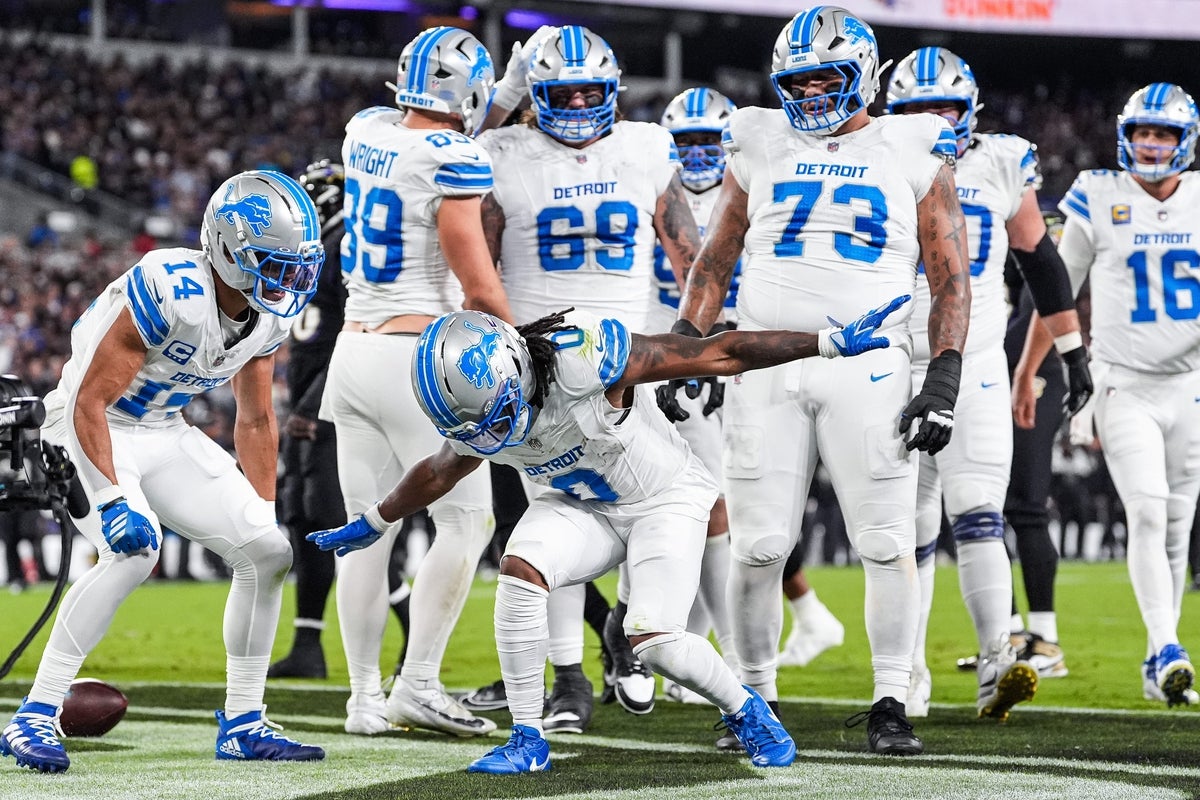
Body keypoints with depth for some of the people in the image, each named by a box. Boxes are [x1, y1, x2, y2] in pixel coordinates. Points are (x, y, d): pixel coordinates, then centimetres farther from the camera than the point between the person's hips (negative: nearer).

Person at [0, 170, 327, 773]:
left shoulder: (273, 311, -6)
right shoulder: (170, 290, -30)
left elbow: (256, 420, 8)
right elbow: (90, 402, -27)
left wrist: (265, 515, 7)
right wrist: (114, 499, -34)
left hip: (163, 430, 8)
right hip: (93, 429, -8)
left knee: (267, 552, -2)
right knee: (133, 550, -31)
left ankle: (242, 725, 11)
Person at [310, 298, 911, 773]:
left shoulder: (584, 360, -35)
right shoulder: (477, 414, -15)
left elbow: (718, 354, -29)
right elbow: (438, 474, 11)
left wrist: (833, 344, -27)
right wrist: (371, 526, 24)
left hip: (665, 499, -5)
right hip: (583, 506, 5)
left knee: (652, 640, -19)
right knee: (519, 570, -23)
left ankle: (745, 711, 11)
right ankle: (528, 740, -11)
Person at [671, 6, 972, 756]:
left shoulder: (915, 154, 7)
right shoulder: (761, 147, 13)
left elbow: (951, 277, 6)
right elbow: (715, 260, 19)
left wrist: (944, 381, -4)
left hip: (868, 368, -2)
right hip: (765, 362, 2)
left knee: (888, 544, -6)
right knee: (759, 546, -1)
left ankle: (890, 706, 3)